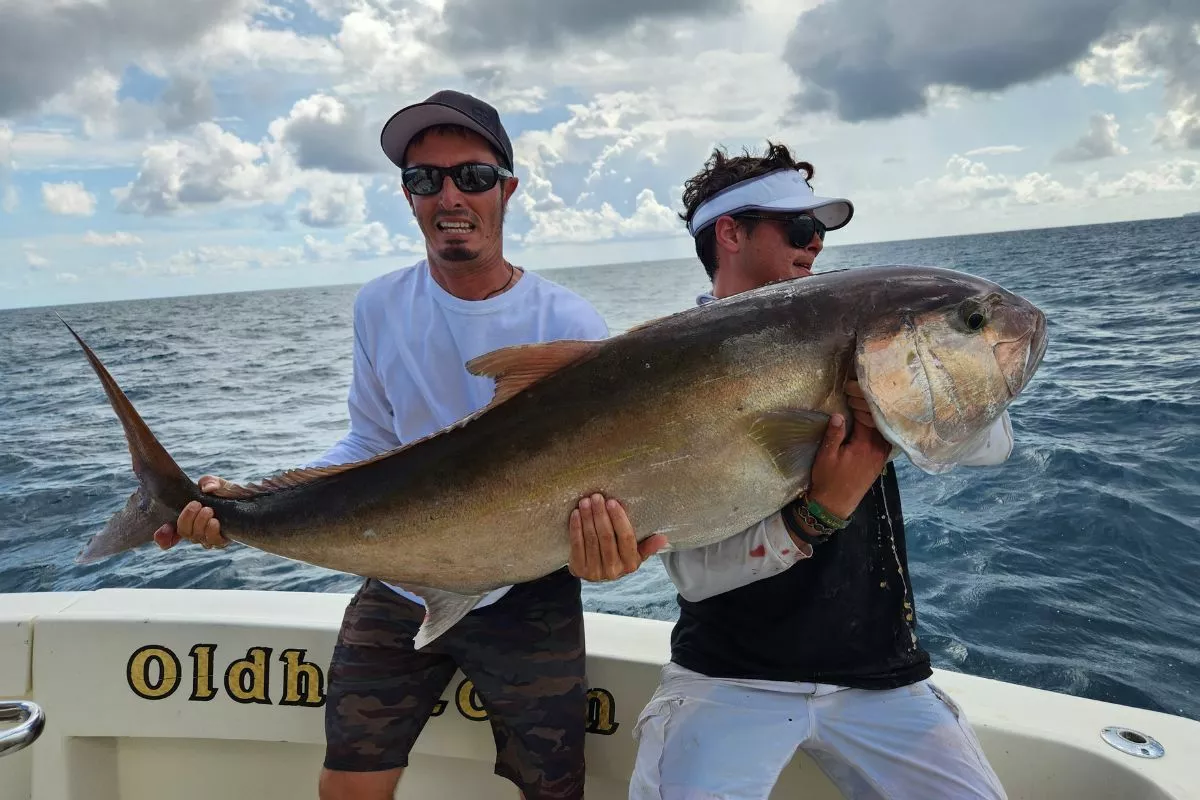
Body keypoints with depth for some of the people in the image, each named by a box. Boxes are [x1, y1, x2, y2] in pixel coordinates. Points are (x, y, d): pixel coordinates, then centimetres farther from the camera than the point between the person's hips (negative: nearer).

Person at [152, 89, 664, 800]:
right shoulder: (380, 308, -5)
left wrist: (605, 545, -37)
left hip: (530, 601, -2)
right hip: (398, 593, 3)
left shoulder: (570, 326, -16)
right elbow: (372, 444, 2)